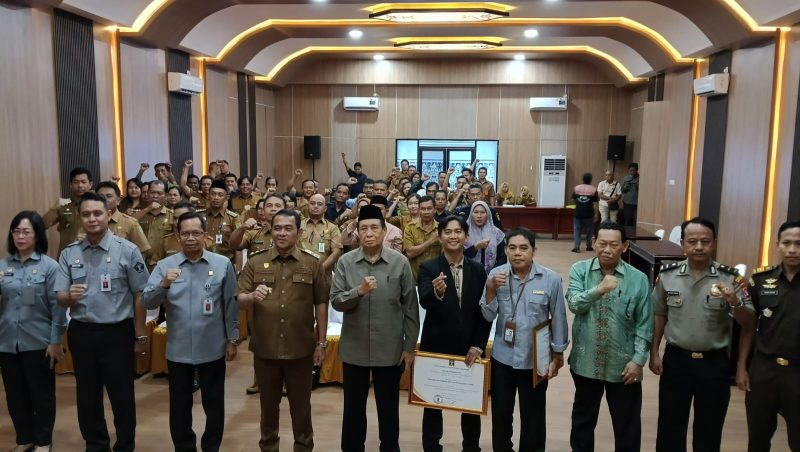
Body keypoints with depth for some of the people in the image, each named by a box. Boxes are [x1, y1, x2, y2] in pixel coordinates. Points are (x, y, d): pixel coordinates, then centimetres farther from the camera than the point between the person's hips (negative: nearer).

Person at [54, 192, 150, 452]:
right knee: (87, 395, 17)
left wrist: (140, 335, -4)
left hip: (117, 332, -3)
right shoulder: (68, 254, 3)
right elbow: (60, 299, 3)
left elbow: (139, 296, -6)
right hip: (81, 333, 4)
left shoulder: (127, 251, -8)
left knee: (122, 396, 7)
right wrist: (70, 296, -21)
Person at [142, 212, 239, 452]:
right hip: (178, 349, 1)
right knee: (180, 405, 15)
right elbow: (147, 302, -7)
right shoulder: (164, 266, -1)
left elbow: (231, 305, 1)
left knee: (214, 404, 13)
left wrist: (232, 339, 2)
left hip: (213, 348, 0)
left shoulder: (223, 264, -2)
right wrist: (163, 285, -25)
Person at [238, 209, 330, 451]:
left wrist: (321, 342, -1)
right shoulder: (255, 261, -1)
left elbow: (321, 304, -1)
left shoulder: (312, 263, -3)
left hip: (300, 348, -1)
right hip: (265, 348, 1)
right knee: (268, 404, 18)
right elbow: (239, 299, -2)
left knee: (301, 405, 13)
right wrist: (253, 296, -25)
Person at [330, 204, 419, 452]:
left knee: (389, 407, 15)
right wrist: (359, 291, -25)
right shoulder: (345, 262, -4)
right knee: (354, 406, 17)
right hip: (354, 348, 1)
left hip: (390, 349, -1)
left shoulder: (400, 262, -7)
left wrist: (410, 346, -2)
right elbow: (335, 301, -7)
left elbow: (410, 308, -3)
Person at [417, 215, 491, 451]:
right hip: (436, 347, -2)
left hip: (469, 349, 2)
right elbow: (424, 302, -24)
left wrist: (478, 345, -7)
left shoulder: (478, 270, 0)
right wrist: (437, 292, -46)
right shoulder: (428, 268, -8)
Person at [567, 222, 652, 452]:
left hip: (622, 364, -1)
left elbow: (644, 325, -4)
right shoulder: (579, 270, -5)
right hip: (586, 361, 1)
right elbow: (573, 303, -20)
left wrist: (638, 360, -9)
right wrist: (599, 290, -35)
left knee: (627, 423, 13)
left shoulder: (638, 279, -7)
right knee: (583, 418, 20)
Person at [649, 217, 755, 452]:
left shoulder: (730, 278, -9)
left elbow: (749, 323, -8)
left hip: (714, 363, -1)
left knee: (709, 431, 14)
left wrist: (735, 302, -29)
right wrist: (654, 353, 5)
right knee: (670, 428, 11)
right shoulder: (667, 274, -3)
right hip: (676, 359, 1)